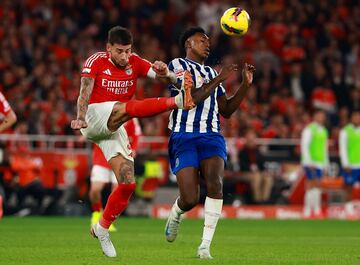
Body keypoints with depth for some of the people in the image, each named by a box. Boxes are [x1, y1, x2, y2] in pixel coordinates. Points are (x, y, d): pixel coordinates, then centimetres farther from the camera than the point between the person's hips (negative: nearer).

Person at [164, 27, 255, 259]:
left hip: (212, 136, 4)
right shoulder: (178, 65, 4)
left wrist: (246, 85, 15)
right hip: (184, 137, -4)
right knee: (190, 199, -12)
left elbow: (226, 110, 24)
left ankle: (205, 246, -18)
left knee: (215, 184, -23)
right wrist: (217, 81, -13)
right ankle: (175, 214, 27)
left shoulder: (211, 72, 25)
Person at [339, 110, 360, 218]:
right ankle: (349, 210, 10)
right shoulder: (345, 132, -1)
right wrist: (346, 164, -11)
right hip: (350, 166, -3)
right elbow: (342, 149, -5)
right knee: (349, 189, 1)